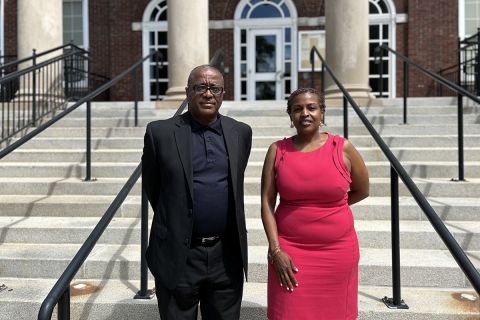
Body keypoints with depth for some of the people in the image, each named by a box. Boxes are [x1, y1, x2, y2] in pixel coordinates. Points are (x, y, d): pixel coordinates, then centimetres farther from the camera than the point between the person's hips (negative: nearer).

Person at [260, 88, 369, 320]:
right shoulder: (277, 150, -1)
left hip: (338, 251, 1)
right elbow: (267, 203, -3)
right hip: (289, 252, 0)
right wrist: (275, 250, -9)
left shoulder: (343, 148, -3)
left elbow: (361, 191, 11)